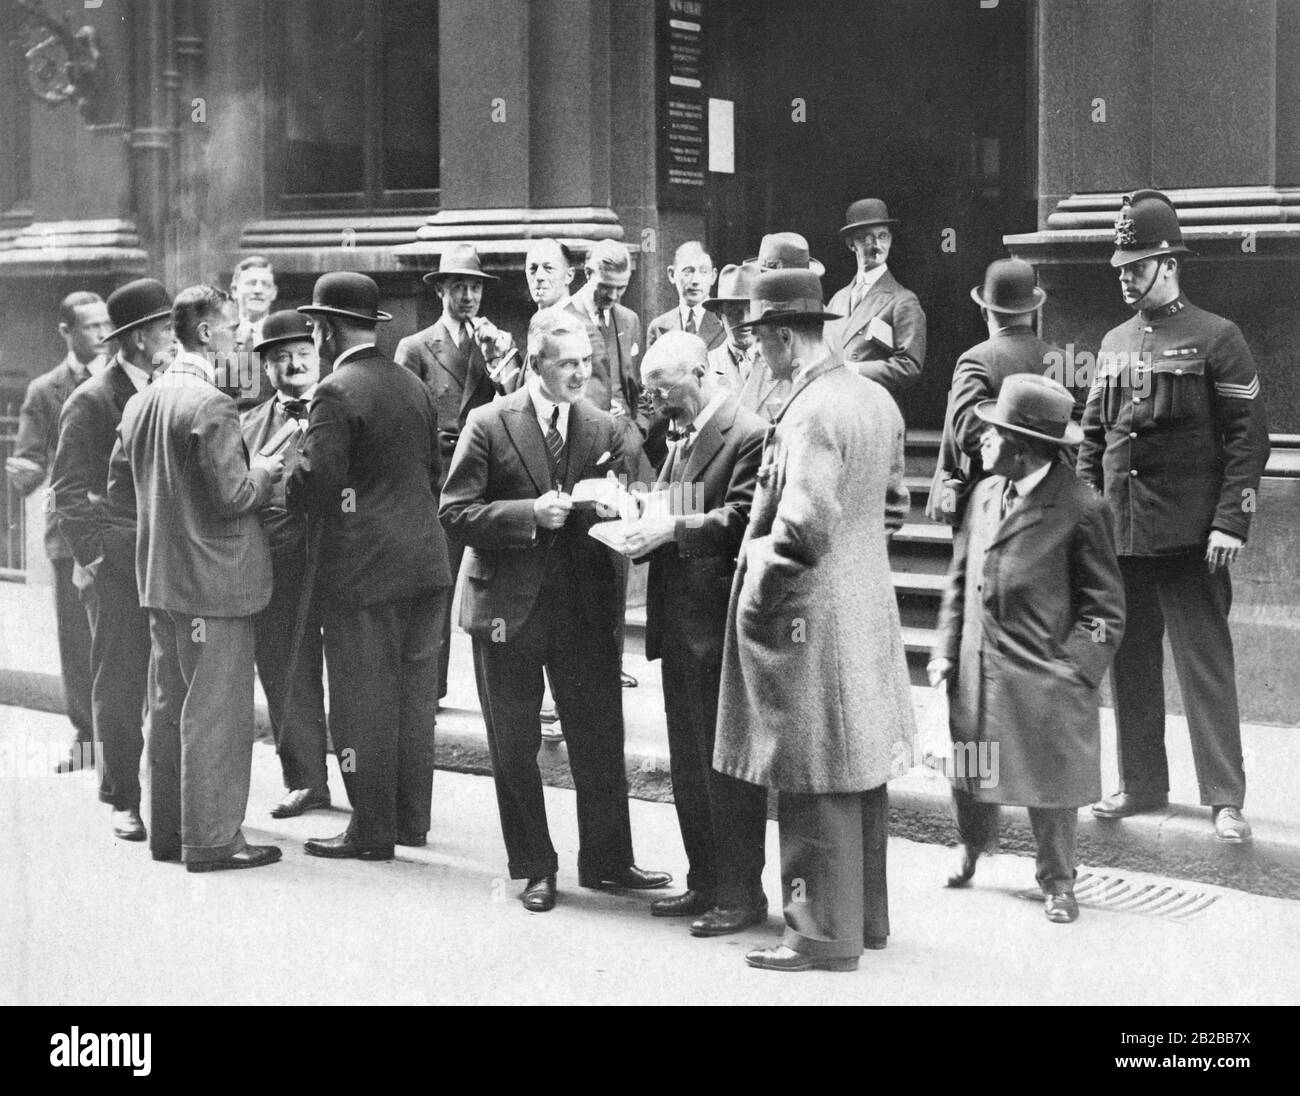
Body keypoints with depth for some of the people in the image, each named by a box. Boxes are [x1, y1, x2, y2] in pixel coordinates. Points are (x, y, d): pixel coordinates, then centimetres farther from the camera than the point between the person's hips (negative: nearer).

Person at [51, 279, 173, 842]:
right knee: (119, 685, 1)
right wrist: (97, 554, -15)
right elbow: (68, 492, -8)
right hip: (118, 568, -5)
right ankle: (123, 802, 9)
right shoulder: (91, 402, -7)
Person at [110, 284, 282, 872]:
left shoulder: (141, 402, 7)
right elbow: (232, 494, -21)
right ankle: (211, 838, 1)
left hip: (159, 578, 9)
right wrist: (265, 471, -3)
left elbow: (118, 484, 13)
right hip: (213, 579, -9)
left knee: (168, 705, 16)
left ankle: (167, 829, 24)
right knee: (215, 710, -2)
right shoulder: (211, 404, -18)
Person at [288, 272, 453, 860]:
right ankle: (411, 819, 22)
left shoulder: (337, 393, -14)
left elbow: (316, 483, -19)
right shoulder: (415, 386, 10)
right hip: (427, 558, 8)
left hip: (363, 567, -8)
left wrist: (281, 486, 0)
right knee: (414, 691, 14)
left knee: (364, 697, 1)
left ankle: (372, 830, 7)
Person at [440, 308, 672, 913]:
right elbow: (455, 512, -9)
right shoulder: (489, 425, -5)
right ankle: (534, 868, 20)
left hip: (586, 607, 3)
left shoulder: (604, 429, 5)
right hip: (508, 607, -2)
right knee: (514, 748, 6)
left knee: (600, 739, 6)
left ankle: (606, 860, 21)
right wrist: (531, 514, -19)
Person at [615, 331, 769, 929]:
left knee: (728, 763, -2)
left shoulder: (748, 434, -12)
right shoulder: (681, 437, 17)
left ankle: (740, 890, 7)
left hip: (721, 622, -9)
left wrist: (673, 529, -22)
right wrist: (643, 524, 2)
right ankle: (705, 882, 24)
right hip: (679, 626, 9)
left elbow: (741, 520, -19)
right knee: (689, 762, 14)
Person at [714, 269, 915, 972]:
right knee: (861, 773, 17)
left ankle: (824, 934, 6)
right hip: (869, 609, 9)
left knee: (816, 786, -1)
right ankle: (865, 914, 28)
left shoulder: (812, 413, -20)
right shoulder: (877, 399, 9)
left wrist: (758, 596, -16)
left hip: (813, 619, -9)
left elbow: (804, 527, -28)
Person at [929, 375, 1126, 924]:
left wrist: (1072, 669, -14)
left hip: (1043, 678, -5)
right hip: (976, 669, 5)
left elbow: (1105, 609, -6)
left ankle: (1057, 882, 23)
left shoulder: (1080, 511, -11)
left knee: (1051, 782, 5)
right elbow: (959, 580, 14)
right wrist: (947, 649, 6)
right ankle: (971, 844, 42)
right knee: (969, 774, 15)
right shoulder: (984, 495, 6)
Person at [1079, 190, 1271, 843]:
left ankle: (1225, 797, -1)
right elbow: (1092, 437, 18)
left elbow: (1248, 435, -7)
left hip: (1189, 532, -6)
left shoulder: (1216, 338, -3)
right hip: (1119, 529, 6)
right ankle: (1141, 783, 21)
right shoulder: (1114, 344, 13)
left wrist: (1231, 522, -14)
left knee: (1205, 662, -4)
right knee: (1130, 660, 10)